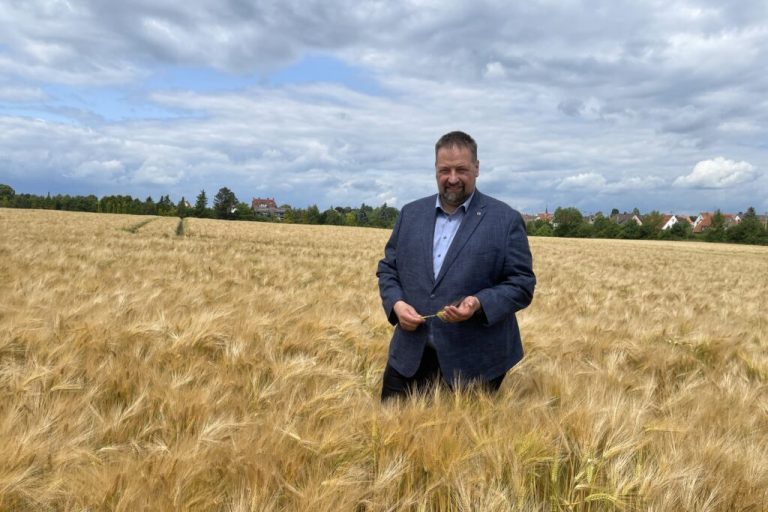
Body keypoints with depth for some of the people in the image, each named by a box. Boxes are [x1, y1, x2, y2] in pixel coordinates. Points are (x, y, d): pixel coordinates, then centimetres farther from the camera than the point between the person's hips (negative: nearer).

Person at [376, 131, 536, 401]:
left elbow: (522, 284, -5)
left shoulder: (506, 220, -4)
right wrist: (396, 303, -7)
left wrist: (479, 304, -23)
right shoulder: (410, 213, 9)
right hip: (410, 355, 4)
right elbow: (387, 267, 14)